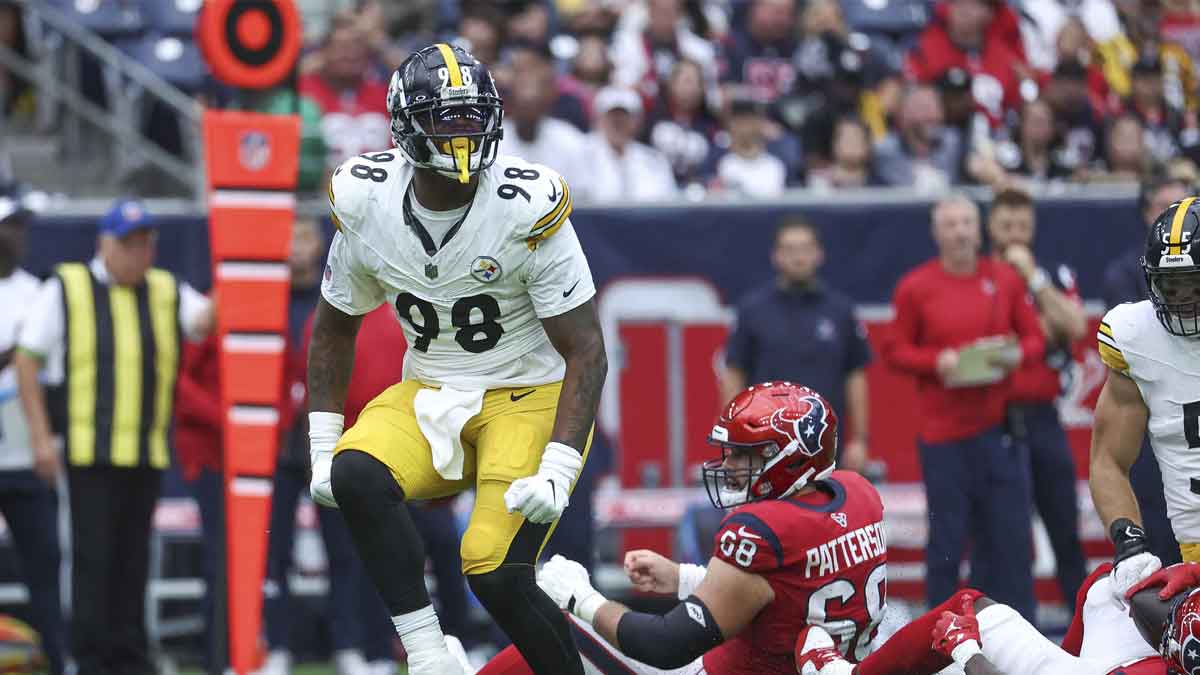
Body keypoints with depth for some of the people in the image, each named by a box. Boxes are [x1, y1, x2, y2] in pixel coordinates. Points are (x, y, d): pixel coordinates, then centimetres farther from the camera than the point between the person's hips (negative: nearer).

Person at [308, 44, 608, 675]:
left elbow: (586, 351, -16)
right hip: (431, 395, 4)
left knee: (496, 572, -21)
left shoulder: (528, 208, -19)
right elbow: (335, 327, 11)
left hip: (530, 397, -4)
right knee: (355, 474, -27)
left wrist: (557, 471, -25)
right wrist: (321, 449, 4)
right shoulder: (366, 202, -6)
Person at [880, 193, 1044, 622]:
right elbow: (895, 352, 3)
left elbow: (1035, 339, 12)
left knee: (1009, 534, 0)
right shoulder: (916, 287, 0)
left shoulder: (1005, 280, 7)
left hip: (998, 426, 2)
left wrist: (1017, 355, -9)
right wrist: (936, 362, -15)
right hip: (942, 429, -2)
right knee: (947, 538, -1)